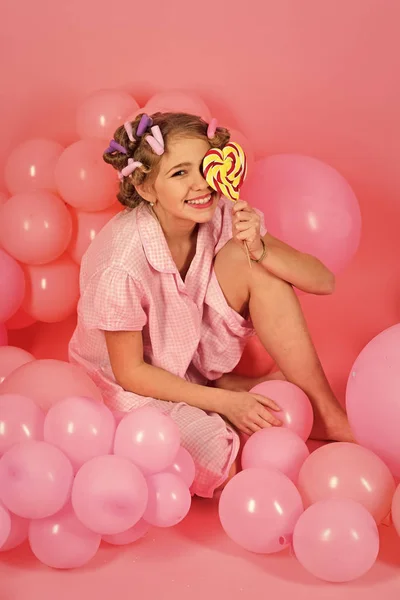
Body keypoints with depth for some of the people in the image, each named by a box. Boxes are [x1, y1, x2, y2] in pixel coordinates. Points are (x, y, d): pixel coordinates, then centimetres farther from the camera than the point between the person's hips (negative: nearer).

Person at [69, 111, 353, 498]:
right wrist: (225, 402, -22)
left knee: (249, 264, -21)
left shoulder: (222, 217, -17)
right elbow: (130, 372, -19)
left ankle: (326, 414, -12)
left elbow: (323, 281, -16)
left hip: (196, 356, 6)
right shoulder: (122, 266, -31)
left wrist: (260, 250, -34)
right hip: (139, 385, -5)